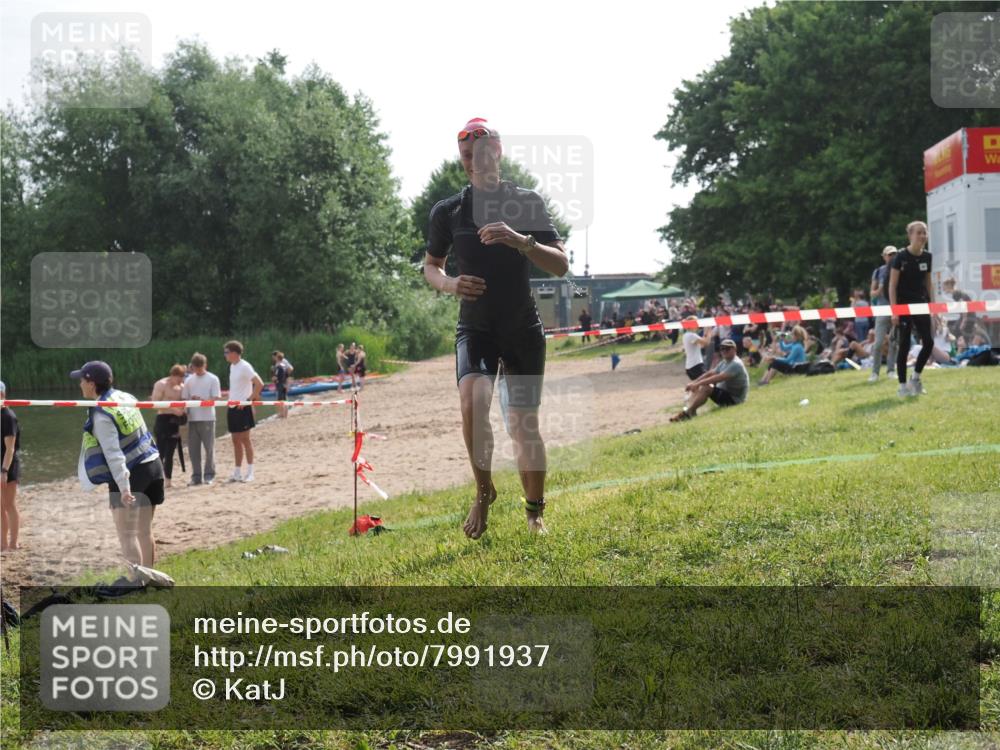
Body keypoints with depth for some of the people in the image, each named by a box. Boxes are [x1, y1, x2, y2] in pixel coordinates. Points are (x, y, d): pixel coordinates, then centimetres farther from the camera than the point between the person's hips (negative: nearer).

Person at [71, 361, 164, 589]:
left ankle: (133, 581, -8)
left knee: (127, 533, -5)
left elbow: (114, 454, -21)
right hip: (152, 465, 9)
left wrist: (123, 486, -24)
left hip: (131, 472, -9)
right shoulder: (125, 397, 9)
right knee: (144, 530, 16)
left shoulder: (102, 415, -16)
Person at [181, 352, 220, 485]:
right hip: (192, 418, 4)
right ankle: (196, 476, 12)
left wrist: (202, 400, -21)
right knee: (193, 448, 4)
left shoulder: (213, 379, 0)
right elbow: (184, 398, 11)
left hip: (207, 418, -4)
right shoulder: (189, 380, 11)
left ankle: (209, 475, 8)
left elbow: (216, 398, -6)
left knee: (209, 447, -2)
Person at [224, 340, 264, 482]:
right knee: (236, 441, 10)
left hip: (243, 408, -8)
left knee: (245, 439, -4)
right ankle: (237, 473, 14)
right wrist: (231, 399, 13)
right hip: (232, 407, 8)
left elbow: (259, 384, -20)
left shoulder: (244, 367, -13)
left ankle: (250, 472, 0)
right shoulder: (232, 366, 13)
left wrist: (250, 399, -17)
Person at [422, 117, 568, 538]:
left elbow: (561, 266, -8)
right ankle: (484, 492, -7)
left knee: (524, 424, 1)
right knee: (472, 400, -27)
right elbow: (431, 266, 15)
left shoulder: (527, 203, -3)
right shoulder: (448, 211, 1)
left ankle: (535, 513, 19)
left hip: (524, 329, 0)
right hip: (474, 327, 0)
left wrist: (519, 240, -26)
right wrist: (449, 284, -9)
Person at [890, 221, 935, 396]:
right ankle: (903, 385, 4)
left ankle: (916, 377, 14)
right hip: (904, 305, -5)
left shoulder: (927, 256, 4)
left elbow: (928, 283, 14)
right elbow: (892, 285, -11)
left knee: (929, 342, -4)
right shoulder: (901, 257, -12)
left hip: (921, 303, 5)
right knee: (905, 344, -3)